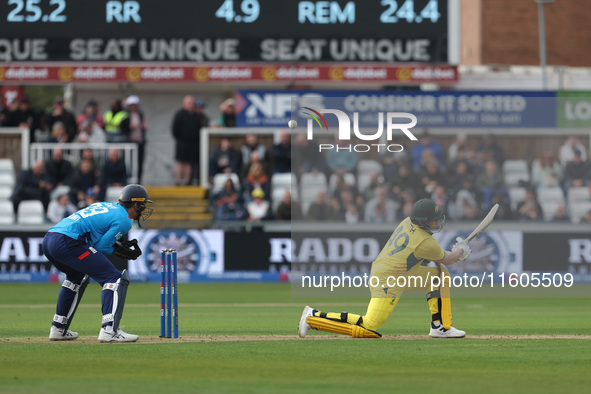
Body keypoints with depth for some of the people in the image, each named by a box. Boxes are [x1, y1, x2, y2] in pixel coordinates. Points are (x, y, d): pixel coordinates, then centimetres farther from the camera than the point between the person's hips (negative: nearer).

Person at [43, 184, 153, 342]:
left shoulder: (106, 206, 28)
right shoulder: (124, 220, 2)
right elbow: (100, 248, -2)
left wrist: (118, 246, 20)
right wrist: (118, 249, 16)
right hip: (68, 243, -9)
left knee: (78, 277, 35)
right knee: (115, 278, -7)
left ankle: (58, 329, 33)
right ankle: (109, 329, -20)